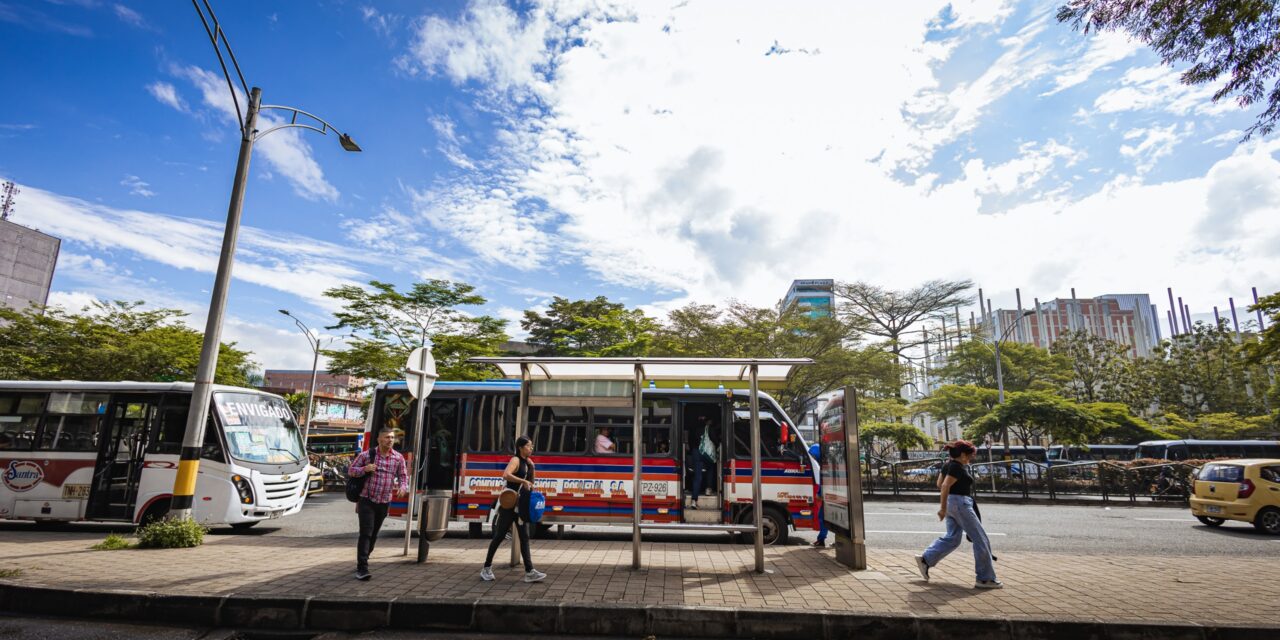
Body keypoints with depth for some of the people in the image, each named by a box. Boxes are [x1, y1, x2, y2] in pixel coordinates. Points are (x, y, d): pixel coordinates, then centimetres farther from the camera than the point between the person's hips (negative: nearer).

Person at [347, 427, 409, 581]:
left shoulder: (398, 458, 2)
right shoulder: (366, 455, -4)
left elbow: (403, 476, 9)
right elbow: (351, 470, 2)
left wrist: (403, 487, -12)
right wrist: (365, 469, -18)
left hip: (384, 503, 4)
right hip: (367, 500, -4)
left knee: (374, 535, 14)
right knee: (366, 534, -12)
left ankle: (362, 563, 31)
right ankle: (362, 569, -9)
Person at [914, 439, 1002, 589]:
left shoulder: (949, 464, 11)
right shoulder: (957, 467, -18)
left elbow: (939, 483, 17)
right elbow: (945, 486, -24)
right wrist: (943, 508, -21)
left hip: (952, 504, 10)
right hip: (960, 504, -10)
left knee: (951, 538, 14)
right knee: (980, 540, 1)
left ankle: (925, 560, 11)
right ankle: (985, 578, 7)